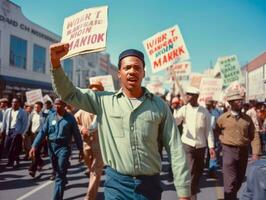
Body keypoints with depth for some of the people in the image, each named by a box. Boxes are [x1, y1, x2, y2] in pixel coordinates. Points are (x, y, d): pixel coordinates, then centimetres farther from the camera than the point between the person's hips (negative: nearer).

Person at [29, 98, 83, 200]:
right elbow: (42, 132, 1)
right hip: (51, 146, 4)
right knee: (57, 171, 20)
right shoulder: (50, 117, 4)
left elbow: (76, 134, 1)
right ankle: (63, 182, 49)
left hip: (64, 147, -4)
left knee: (60, 174, -4)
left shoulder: (70, 118, -3)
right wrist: (34, 146, -8)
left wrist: (80, 149, 3)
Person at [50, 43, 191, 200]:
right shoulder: (104, 100, 0)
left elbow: (176, 150, -1)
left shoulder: (159, 105, -1)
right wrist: (56, 61, -14)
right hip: (116, 184, 0)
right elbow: (68, 93, 2)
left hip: (150, 184, 1)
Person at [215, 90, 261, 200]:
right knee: (230, 181, -7)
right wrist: (224, 140, 1)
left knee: (239, 179, 19)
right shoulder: (223, 118, -4)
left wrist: (256, 153, -8)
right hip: (229, 151, -4)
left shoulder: (247, 118, 3)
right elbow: (216, 132, 12)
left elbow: (254, 136, 0)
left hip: (244, 151, 4)